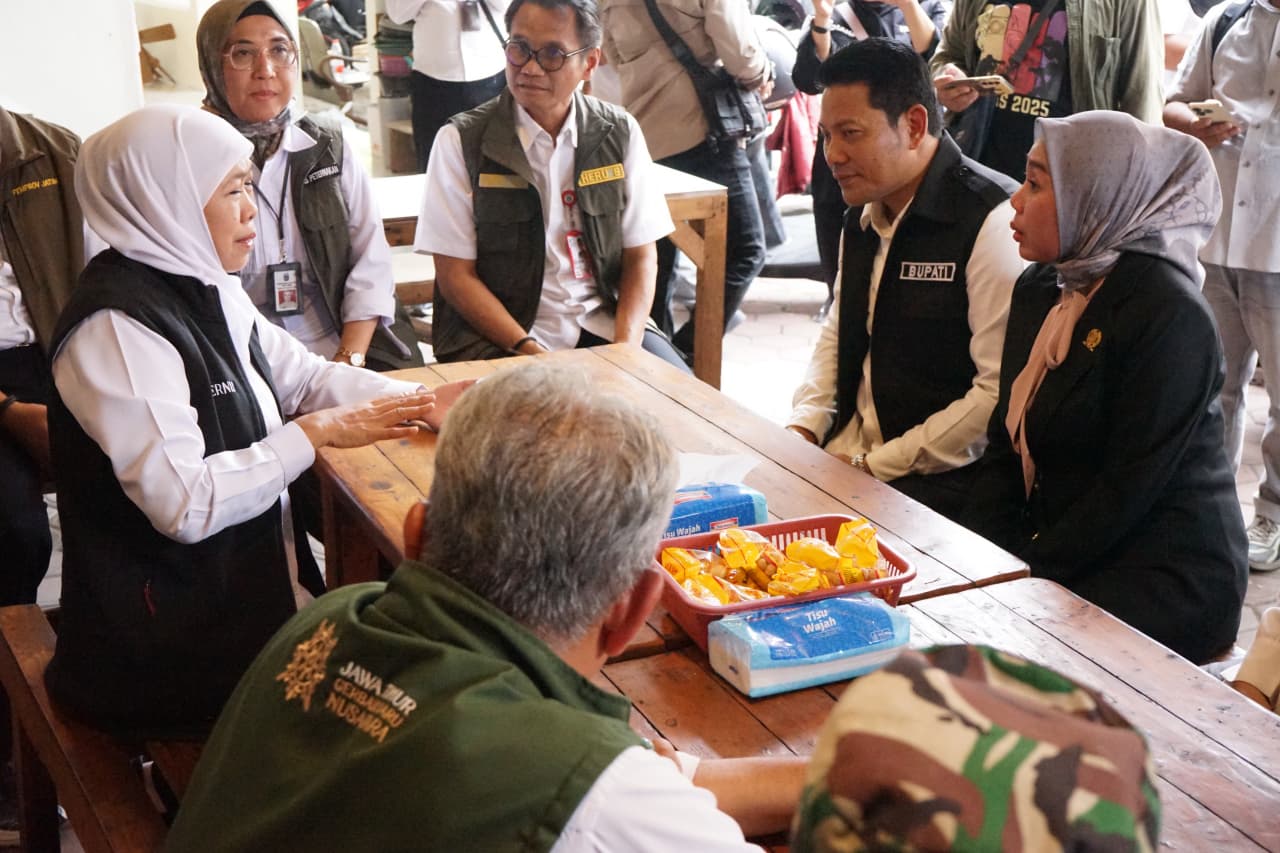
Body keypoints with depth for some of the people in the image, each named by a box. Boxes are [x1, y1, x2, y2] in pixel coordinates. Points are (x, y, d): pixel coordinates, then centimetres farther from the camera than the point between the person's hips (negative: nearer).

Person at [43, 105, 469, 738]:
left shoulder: (207, 292, 7)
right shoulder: (114, 328, -21)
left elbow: (305, 376, 17)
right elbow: (182, 502, -27)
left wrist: (421, 400, 2)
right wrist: (317, 433, -18)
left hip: (249, 583, 8)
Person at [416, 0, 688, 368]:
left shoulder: (620, 134, 5)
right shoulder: (461, 141, -4)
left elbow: (640, 256, 7)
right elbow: (456, 275, -5)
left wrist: (625, 349, -11)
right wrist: (527, 349, -18)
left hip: (602, 323, 3)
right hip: (496, 336, -3)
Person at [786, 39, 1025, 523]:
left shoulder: (992, 220, -17)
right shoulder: (864, 215, 11)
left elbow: (1002, 392, -21)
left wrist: (874, 466, -18)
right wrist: (804, 425, 5)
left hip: (940, 480, -8)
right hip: (847, 454, 8)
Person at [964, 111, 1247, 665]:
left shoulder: (1169, 314, -17)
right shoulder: (1040, 288, 8)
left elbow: (1129, 487, -19)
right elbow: (1006, 442, 7)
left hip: (1167, 580, -7)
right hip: (1063, 556, 7)